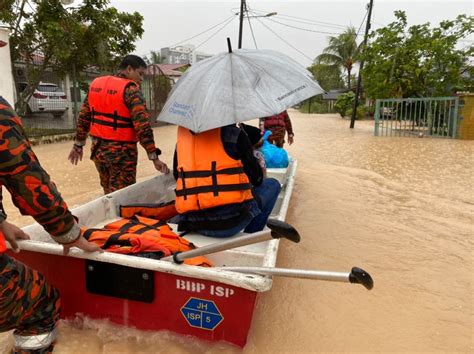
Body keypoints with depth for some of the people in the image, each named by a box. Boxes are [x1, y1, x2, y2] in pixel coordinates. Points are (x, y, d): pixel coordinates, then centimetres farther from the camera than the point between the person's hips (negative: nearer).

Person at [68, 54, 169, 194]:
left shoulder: (96, 84, 10)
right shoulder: (130, 89, -12)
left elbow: (84, 116, 14)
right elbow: (142, 125, -20)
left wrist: (78, 144, 22)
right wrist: (154, 157, -20)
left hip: (98, 149, 7)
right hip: (121, 152, -7)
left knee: (109, 193, 19)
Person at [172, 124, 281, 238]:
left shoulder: (182, 135, 11)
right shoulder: (235, 134, -2)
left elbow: (177, 175, 21)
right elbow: (256, 178, 5)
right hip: (230, 221, -5)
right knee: (272, 185, 18)